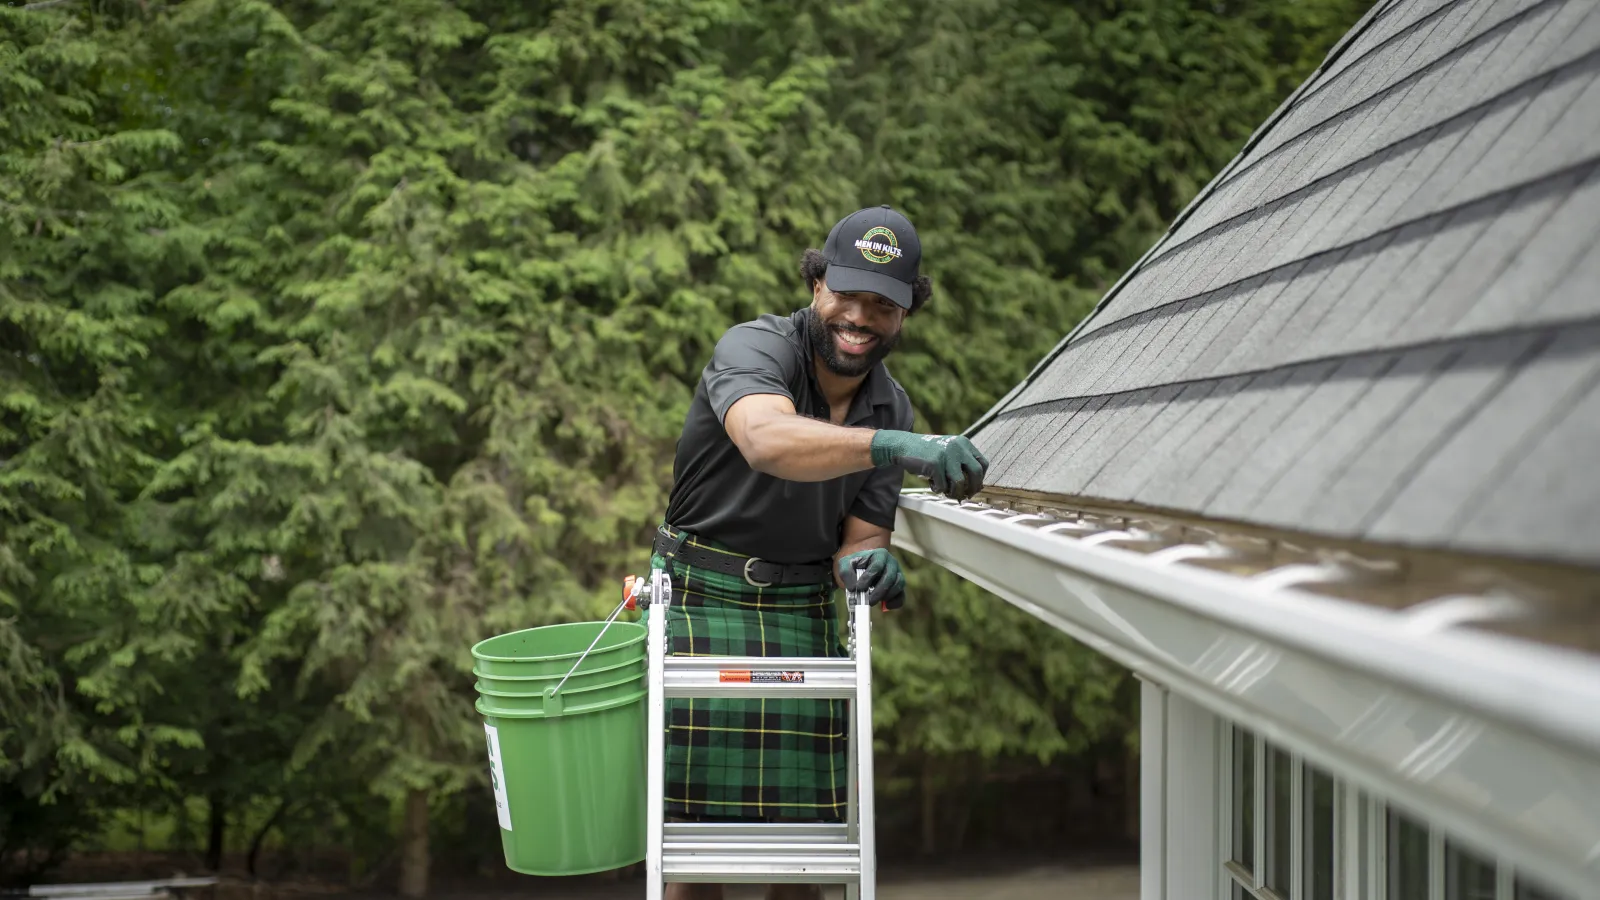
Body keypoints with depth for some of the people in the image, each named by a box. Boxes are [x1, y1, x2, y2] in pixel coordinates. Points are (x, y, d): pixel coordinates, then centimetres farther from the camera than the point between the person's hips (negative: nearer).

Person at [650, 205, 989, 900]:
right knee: (690, 824, -5)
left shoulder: (892, 408, 5)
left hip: (804, 613, 5)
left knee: (802, 834, 4)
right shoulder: (755, 347, -14)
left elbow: (859, 539, 6)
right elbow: (767, 441, -37)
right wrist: (890, 446, -52)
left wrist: (866, 564, -20)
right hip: (698, 600, -5)